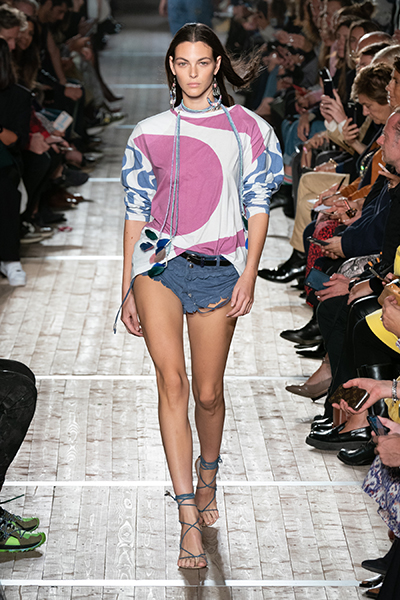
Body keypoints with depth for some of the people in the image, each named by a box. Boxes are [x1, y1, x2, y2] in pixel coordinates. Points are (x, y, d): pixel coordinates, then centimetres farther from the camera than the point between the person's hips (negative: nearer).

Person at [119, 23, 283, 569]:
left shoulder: (246, 127, 7)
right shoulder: (150, 133, 10)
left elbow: (258, 207, 6)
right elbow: (136, 213, 12)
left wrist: (248, 276, -3)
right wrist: (128, 291, 10)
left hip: (219, 268, 0)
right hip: (159, 262, 0)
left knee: (208, 392, 4)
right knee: (171, 380, -15)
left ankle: (208, 478, 35)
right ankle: (189, 518, -15)